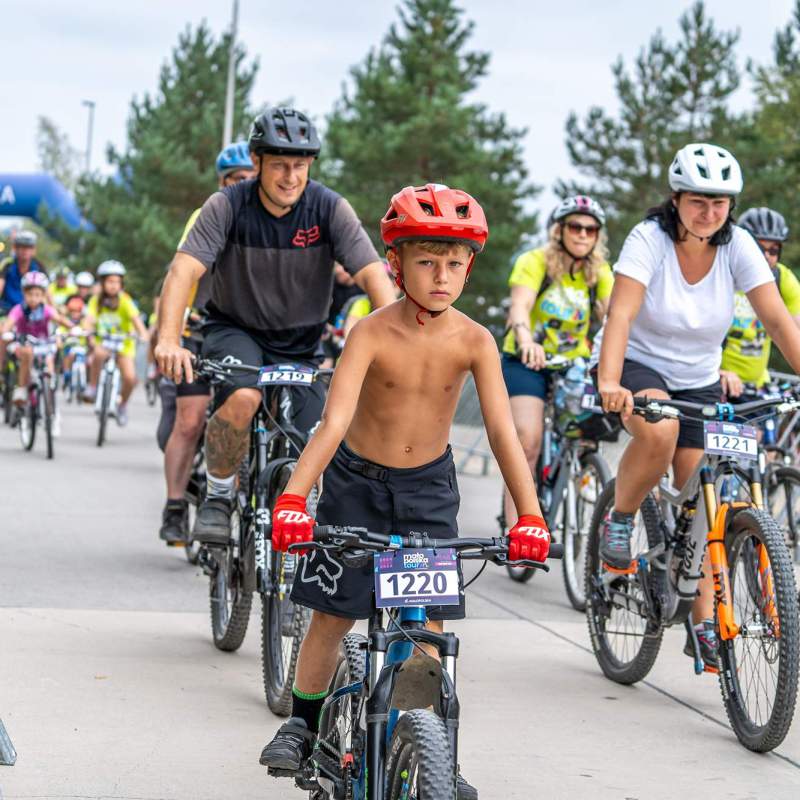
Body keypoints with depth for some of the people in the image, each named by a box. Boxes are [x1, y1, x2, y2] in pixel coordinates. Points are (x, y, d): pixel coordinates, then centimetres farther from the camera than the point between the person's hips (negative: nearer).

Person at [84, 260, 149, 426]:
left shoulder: (125, 301, -14)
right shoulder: (96, 300, -9)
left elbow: (135, 318, -28)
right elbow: (90, 319, -21)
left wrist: (143, 334, -46)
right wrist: (87, 331, -44)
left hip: (123, 344, -1)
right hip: (103, 342, 1)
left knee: (130, 378, -18)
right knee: (99, 353, -36)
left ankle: (123, 405, 11)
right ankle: (92, 386, -14)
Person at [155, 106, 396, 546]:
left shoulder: (330, 209, -17)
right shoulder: (228, 206, -19)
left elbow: (372, 273, -24)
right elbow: (184, 268, -29)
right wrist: (168, 340, -46)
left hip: (299, 343, 2)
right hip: (234, 330, -2)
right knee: (243, 398, -33)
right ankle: (217, 496, -10)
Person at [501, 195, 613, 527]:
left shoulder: (599, 273, 1)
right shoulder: (535, 262, -11)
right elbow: (520, 305, -28)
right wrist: (525, 339, -50)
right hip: (527, 362, -4)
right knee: (528, 439, -22)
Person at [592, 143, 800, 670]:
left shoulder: (737, 246, -12)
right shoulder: (650, 238, -21)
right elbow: (620, 314, -31)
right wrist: (609, 384, -47)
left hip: (698, 382, 4)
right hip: (638, 365, -3)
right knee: (658, 430, -37)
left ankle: (705, 623, 6)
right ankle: (619, 522, -11)